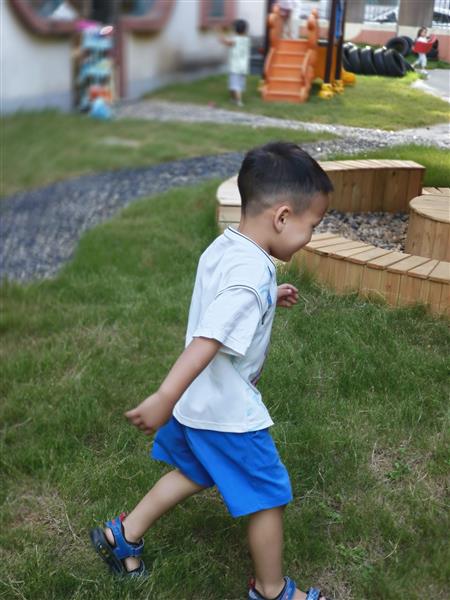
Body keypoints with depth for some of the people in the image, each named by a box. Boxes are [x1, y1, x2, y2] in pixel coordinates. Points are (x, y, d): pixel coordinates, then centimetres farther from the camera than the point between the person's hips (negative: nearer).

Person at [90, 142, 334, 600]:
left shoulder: (222, 247, -1)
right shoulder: (253, 276, -29)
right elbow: (208, 340, -35)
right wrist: (165, 399, -37)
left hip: (196, 404, 9)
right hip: (229, 413, -9)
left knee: (195, 472, 30)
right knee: (267, 497, 11)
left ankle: (122, 534, 39)